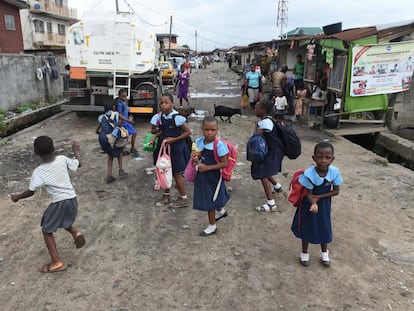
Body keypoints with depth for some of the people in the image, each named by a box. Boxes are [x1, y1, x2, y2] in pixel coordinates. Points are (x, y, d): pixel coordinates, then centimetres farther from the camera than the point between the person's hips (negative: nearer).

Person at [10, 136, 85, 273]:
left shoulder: (38, 172, -14)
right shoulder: (62, 159, -7)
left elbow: (30, 192, -7)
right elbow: (78, 163, 11)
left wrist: (17, 197, 13)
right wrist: (76, 150, 28)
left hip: (58, 203, -5)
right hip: (72, 200, 5)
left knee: (46, 231, 14)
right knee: (63, 222, 34)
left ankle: (56, 263, 10)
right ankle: (75, 232, 6)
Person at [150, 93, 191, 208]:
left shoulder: (177, 117, -19)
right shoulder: (160, 117, 0)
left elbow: (188, 132, -17)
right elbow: (159, 131, 13)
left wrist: (174, 139, -21)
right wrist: (155, 131, -10)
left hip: (176, 148, -6)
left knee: (176, 173, 3)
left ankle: (183, 198, 18)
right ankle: (166, 196, 31)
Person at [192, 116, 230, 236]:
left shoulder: (219, 145, -24)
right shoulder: (199, 142, -5)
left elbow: (224, 163, -22)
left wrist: (207, 167, -27)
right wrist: (196, 159, -14)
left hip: (213, 177, -7)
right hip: (202, 176, 7)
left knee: (209, 201, 7)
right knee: (207, 198, 26)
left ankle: (212, 226, 30)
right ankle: (220, 211, 56)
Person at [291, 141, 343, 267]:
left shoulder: (334, 172, -23)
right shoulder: (309, 174, -32)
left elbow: (336, 191, -11)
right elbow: (309, 194, -23)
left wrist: (319, 197, -21)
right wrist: (314, 203, -43)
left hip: (324, 204, 3)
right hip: (309, 204, -2)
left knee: (324, 228, 19)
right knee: (307, 228, 15)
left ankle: (324, 253, 44)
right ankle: (304, 253, 38)